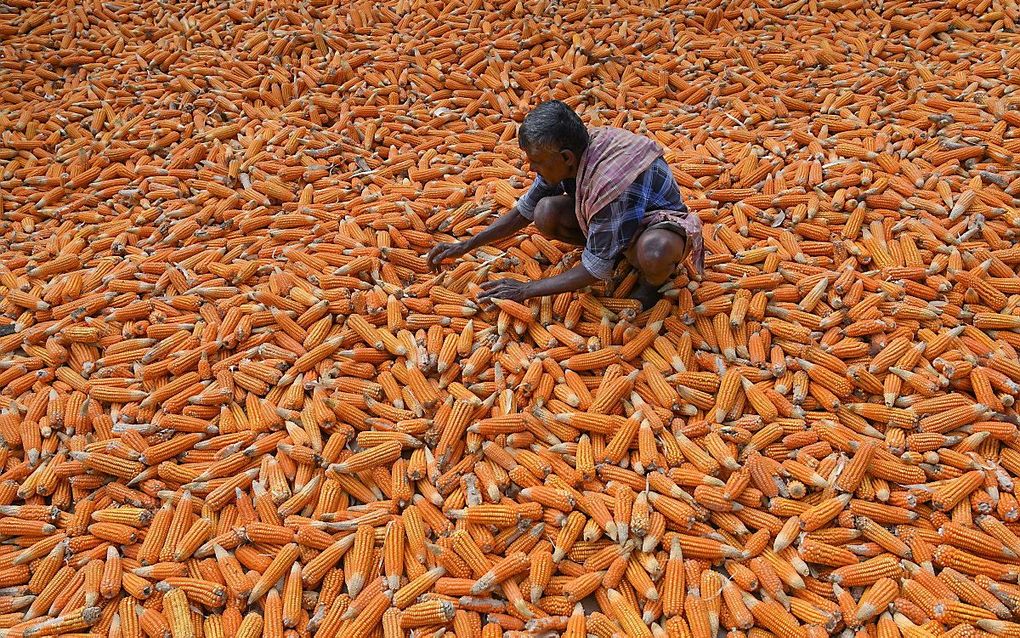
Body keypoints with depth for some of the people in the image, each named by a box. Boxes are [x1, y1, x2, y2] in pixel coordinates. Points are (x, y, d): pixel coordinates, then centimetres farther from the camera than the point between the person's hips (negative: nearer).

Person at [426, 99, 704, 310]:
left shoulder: (609, 187, -39)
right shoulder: (572, 152, -17)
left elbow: (594, 271, -29)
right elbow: (525, 210, -2)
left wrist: (526, 290, -21)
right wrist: (466, 246, -5)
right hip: (606, 217, 6)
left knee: (654, 252, -43)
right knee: (546, 213, -20)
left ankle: (650, 283, -7)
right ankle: (613, 247, 4)